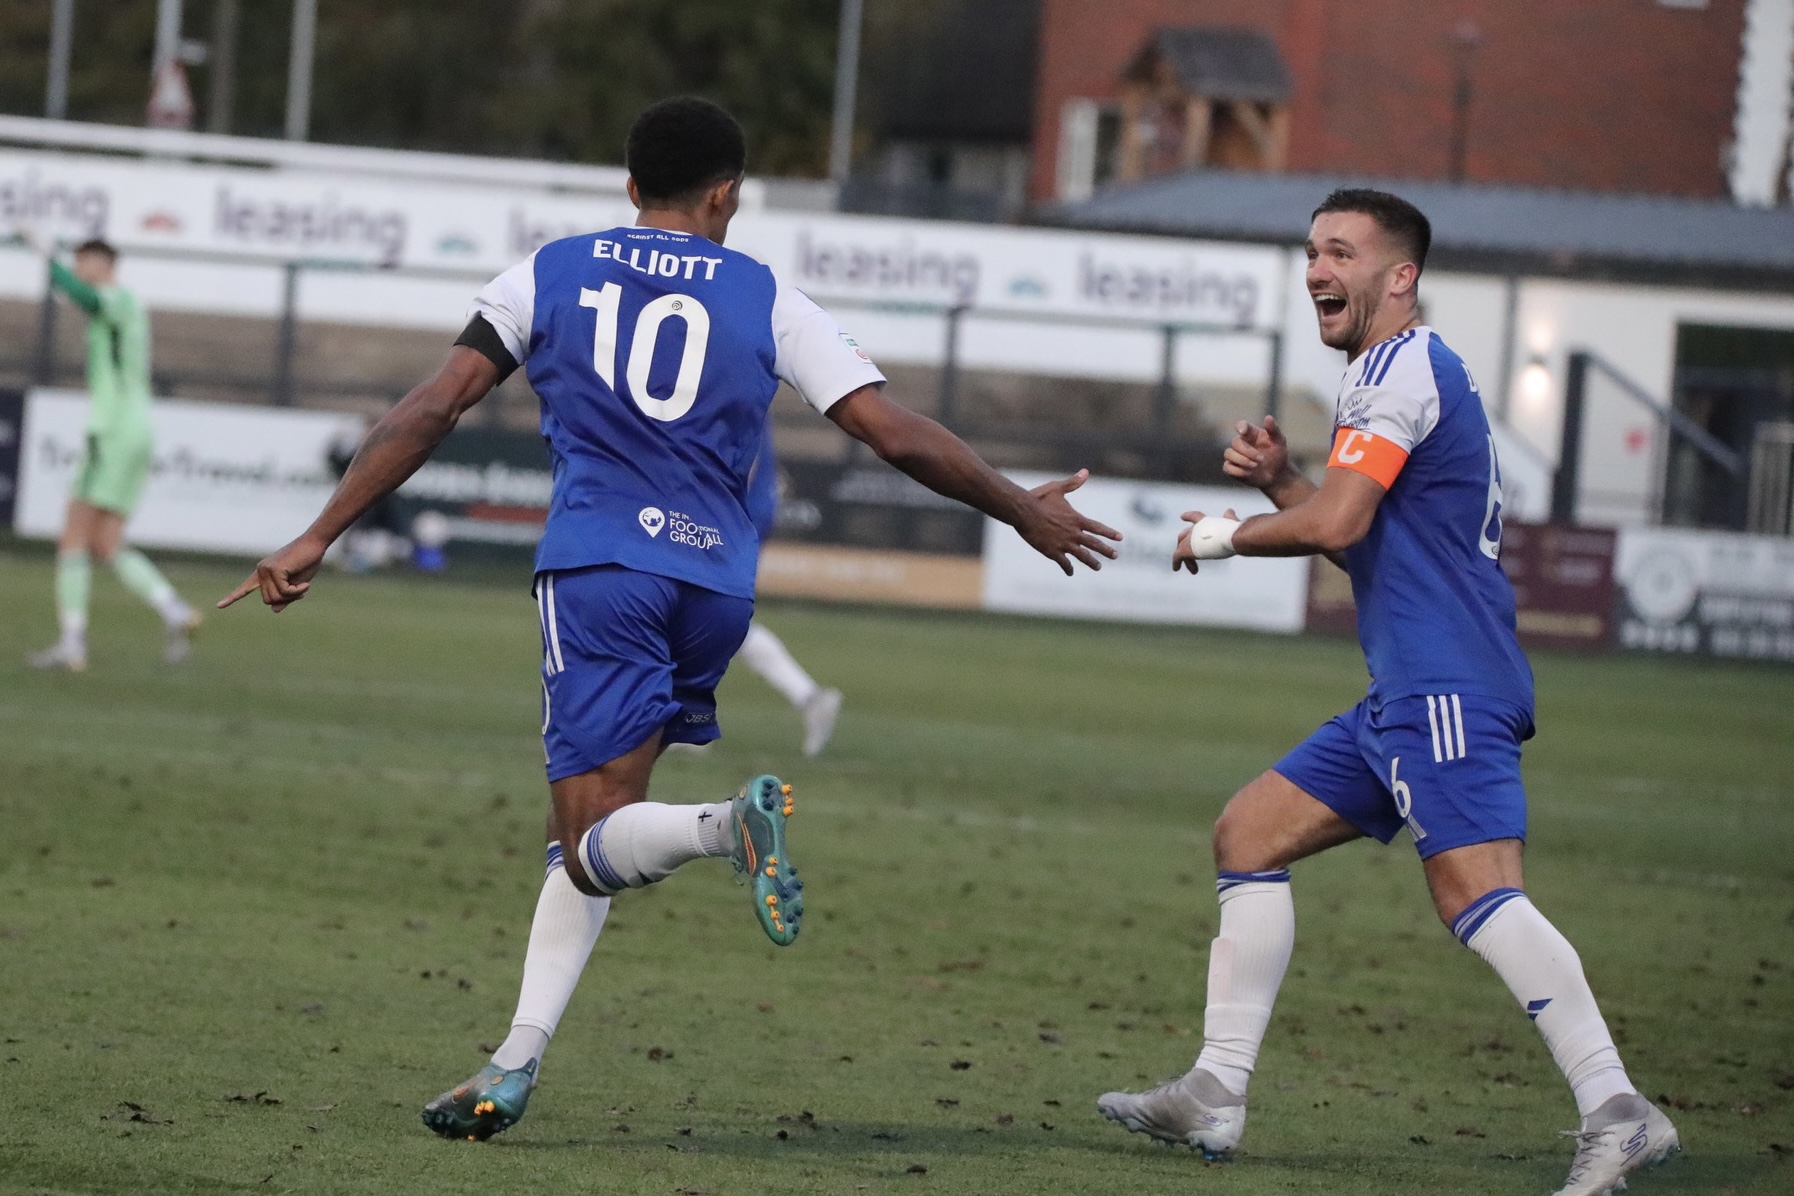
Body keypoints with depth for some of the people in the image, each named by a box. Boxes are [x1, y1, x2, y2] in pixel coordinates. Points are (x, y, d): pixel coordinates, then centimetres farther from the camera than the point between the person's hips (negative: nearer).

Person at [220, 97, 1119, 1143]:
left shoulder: (552, 275, 9)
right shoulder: (766, 300, 7)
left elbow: (431, 412, 3)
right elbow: (899, 437, 2)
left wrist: (319, 540, 6)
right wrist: (1024, 511, 16)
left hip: (596, 568, -2)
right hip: (716, 587, 2)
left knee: (594, 845, -7)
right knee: (588, 831, 15)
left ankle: (726, 823, -40)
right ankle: (518, 1063, 5)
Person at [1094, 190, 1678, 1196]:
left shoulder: (1406, 366, -9)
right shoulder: (1396, 374, 23)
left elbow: (1339, 522, -18)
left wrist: (1226, 536, -1)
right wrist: (1278, 481, 13)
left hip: (1447, 689, -11)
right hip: (1410, 692, 11)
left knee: (1476, 890, -23)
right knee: (1248, 836, 13)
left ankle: (1616, 1113, -31)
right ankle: (1216, 1096, 13)